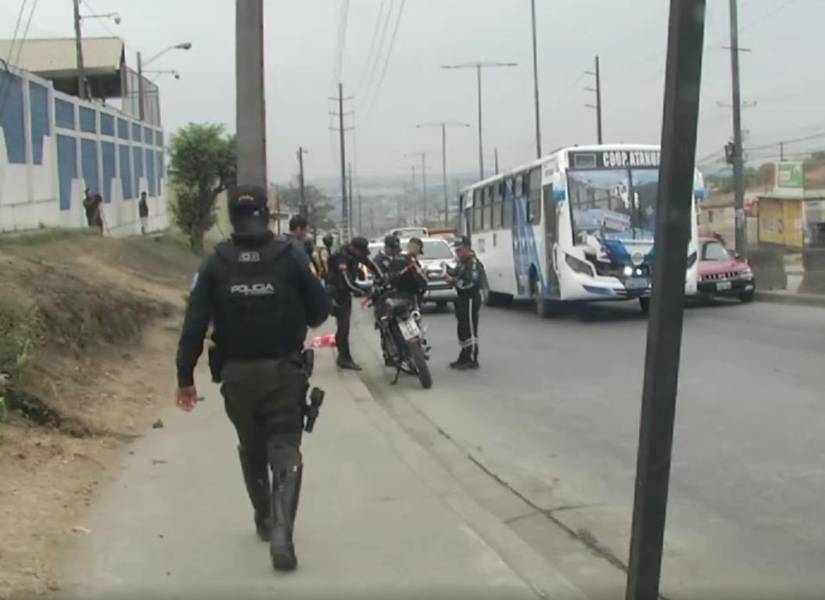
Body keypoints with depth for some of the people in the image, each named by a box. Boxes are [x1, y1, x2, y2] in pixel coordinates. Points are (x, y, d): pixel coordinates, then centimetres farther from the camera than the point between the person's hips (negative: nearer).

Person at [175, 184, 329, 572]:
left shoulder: (216, 264, -4)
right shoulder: (289, 258, -7)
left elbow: (194, 324, -7)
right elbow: (320, 311, 0)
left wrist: (185, 377, -1)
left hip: (237, 374, 2)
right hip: (283, 370, -2)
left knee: (252, 450, 21)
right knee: (285, 450, -1)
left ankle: (265, 520, 34)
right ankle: (281, 530, -19)